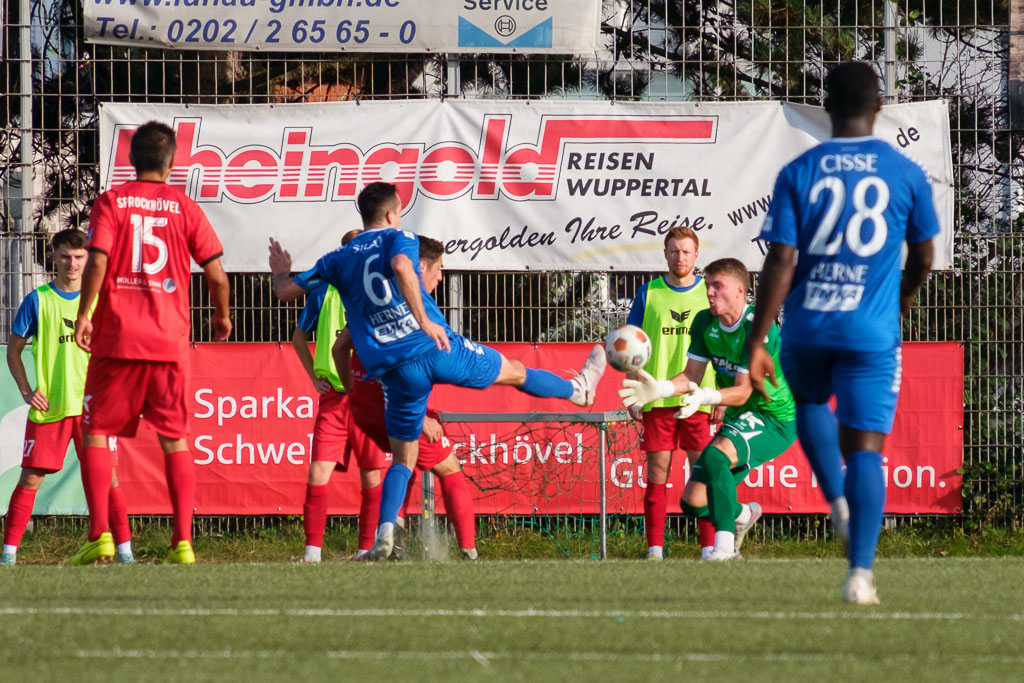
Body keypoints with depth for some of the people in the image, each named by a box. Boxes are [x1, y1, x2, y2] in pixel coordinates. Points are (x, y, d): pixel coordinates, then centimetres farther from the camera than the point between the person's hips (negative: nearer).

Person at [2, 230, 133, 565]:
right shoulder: (38, 301, 3)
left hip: (92, 405, 1)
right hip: (48, 406, -1)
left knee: (107, 476, -3)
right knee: (31, 478, -2)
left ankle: (125, 550, -1)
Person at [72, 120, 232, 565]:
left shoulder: (112, 202, 0)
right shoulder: (185, 207, 4)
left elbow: (97, 262, -12)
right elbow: (216, 275, 3)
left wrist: (84, 315, -3)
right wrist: (222, 315, 20)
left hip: (117, 339, -1)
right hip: (170, 341, 2)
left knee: (96, 433, 7)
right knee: (175, 441, 8)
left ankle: (99, 535, -5)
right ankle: (183, 542, -1)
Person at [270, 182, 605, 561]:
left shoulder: (339, 259, 12)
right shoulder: (398, 239, 1)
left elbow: (285, 291, 14)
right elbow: (401, 267, -24)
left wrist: (280, 271, 37)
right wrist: (425, 322, -26)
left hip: (396, 371, 3)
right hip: (436, 347, -3)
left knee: (403, 459, 13)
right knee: (514, 372, 22)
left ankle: (385, 532, -6)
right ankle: (579, 389, 43)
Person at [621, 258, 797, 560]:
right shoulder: (704, 322, 0)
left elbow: (742, 392, -24)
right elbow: (692, 375, 1)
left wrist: (705, 397, -42)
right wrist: (659, 389, -18)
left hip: (776, 419, -8)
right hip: (739, 421, 8)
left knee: (715, 455, -35)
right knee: (693, 502, 2)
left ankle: (724, 546, -29)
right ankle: (742, 515, 37)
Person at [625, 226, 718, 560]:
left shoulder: (709, 293, 6)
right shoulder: (648, 294, 6)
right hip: (658, 399, 0)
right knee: (657, 473, 2)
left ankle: (709, 549, 2)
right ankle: (655, 550, 4)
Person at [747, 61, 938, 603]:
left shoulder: (798, 173, -2)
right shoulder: (907, 174, 0)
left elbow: (780, 264, -7)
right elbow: (923, 260, 11)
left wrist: (756, 343, -4)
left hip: (807, 329, 1)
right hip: (872, 332, -1)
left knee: (811, 402, 32)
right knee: (865, 448, -1)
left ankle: (837, 501, 15)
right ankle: (860, 571, -12)